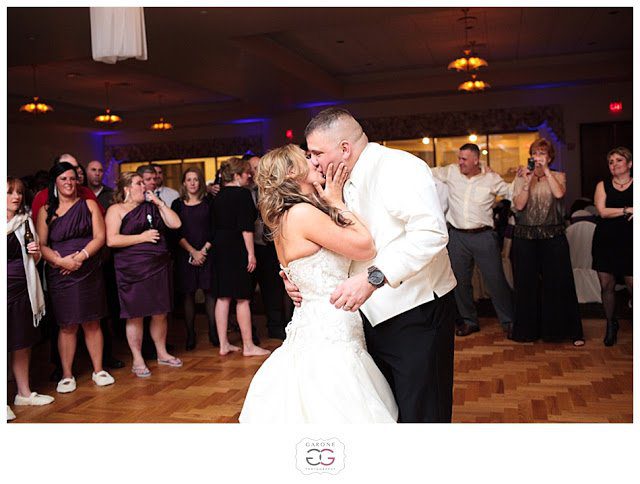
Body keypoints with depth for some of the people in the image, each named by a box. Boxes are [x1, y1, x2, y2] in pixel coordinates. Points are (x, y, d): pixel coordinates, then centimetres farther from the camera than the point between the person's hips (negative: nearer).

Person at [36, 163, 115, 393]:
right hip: (59, 273, 0)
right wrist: (61, 260, -17)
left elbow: (100, 237, -1)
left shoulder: (89, 205, 7)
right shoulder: (46, 210, 6)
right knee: (67, 325, 2)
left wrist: (81, 256, -15)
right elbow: (41, 244, 0)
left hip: (89, 271, 0)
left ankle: (98, 370, 14)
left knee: (91, 322, 5)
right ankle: (67, 375, 11)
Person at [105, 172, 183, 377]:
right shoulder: (116, 210, -2)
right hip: (132, 271, -5)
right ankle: (137, 361, 13)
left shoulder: (152, 207, 13)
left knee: (160, 313, 10)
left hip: (159, 267, 5)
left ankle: (162, 353, 26)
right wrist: (142, 237, -12)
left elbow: (175, 224, 6)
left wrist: (159, 203, 1)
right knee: (135, 316, 1)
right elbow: (112, 240, -14)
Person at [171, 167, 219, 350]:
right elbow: (177, 232, 0)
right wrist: (193, 251, -9)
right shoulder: (178, 204, 6)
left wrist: (204, 251, -8)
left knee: (210, 292, -2)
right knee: (188, 294, 1)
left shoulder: (209, 202, 6)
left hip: (207, 253, 0)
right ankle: (190, 335, 5)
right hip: (185, 254, 0)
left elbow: (214, 230, 2)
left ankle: (213, 332, 3)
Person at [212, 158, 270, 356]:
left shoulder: (219, 196, 11)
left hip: (220, 248, 8)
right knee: (242, 298, -3)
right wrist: (251, 253, -14)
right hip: (237, 249, -8)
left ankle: (223, 344, 14)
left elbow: (217, 224, 15)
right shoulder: (242, 194, -11)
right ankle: (248, 346, 3)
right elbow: (246, 227, -17)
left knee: (223, 296, 9)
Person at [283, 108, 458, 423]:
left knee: (419, 416, 0)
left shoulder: (398, 167, -16)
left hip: (416, 314, -8)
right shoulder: (345, 184, 11)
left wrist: (372, 277, -35)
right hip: (374, 316, 9)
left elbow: (431, 232, -30)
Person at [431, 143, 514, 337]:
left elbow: (512, 193, 7)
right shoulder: (450, 172, 3)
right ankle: (469, 321, 27)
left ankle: (508, 321, 16)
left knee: (496, 280, 1)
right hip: (457, 236, 2)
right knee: (461, 281, 10)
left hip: (484, 236, -2)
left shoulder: (491, 178, 0)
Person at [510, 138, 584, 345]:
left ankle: (571, 331, 12)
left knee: (559, 283, 1)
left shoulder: (558, 176, 9)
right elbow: (519, 205, -3)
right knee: (526, 284, 6)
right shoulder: (521, 177, 9)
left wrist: (546, 170, -11)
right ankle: (528, 330, 19)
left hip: (553, 236, -1)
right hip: (525, 237, 1)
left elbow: (559, 193, -13)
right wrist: (527, 182, -12)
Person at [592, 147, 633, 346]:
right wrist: (628, 210, -8)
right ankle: (611, 324, 21)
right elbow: (602, 211, -5)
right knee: (607, 286, 5)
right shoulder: (603, 185, 8)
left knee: (632, 286, -8)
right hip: (606, 241, 2)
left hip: (629, 241, -2)